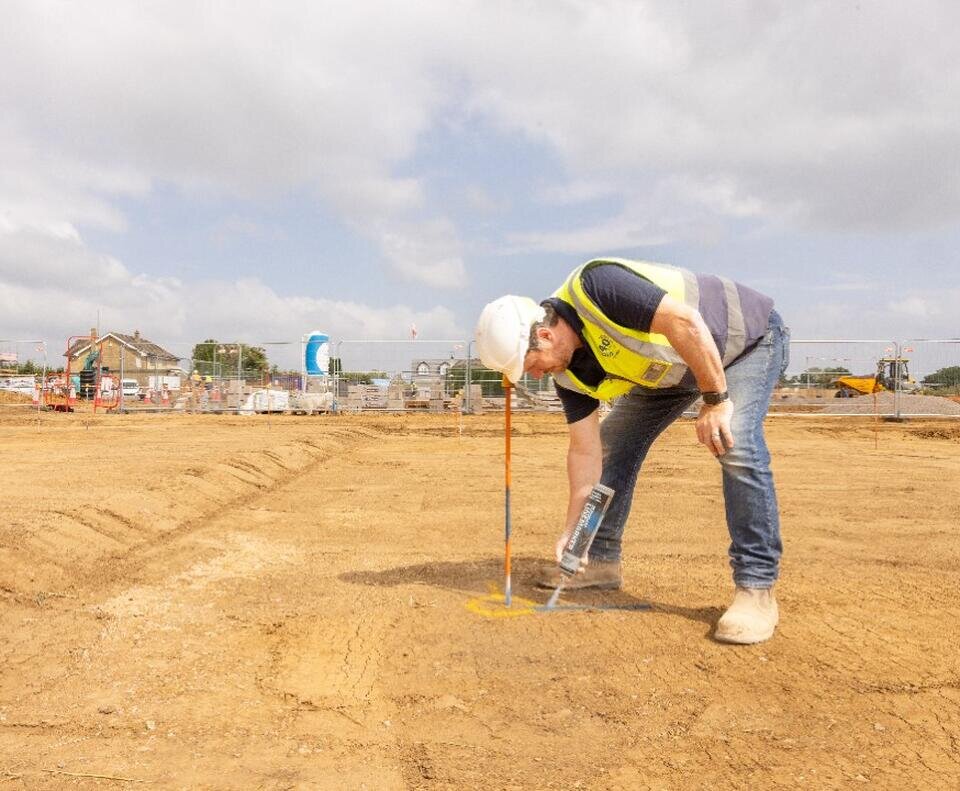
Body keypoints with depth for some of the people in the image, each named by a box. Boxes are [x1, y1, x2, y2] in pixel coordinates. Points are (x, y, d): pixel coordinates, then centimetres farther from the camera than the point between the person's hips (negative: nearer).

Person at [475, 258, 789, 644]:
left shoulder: (595, 287, -35)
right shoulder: (570, 372, -10)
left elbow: (686, 322, -40)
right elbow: (586, 449, -6)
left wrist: (716, 400, -32)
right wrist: (572, 532, -6)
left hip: (749, 336, -7)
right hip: (674, 370, 8)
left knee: (735, 443, -28)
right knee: (613, 440, 3)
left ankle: (757, 588, -17)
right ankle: (602, 562, 15)